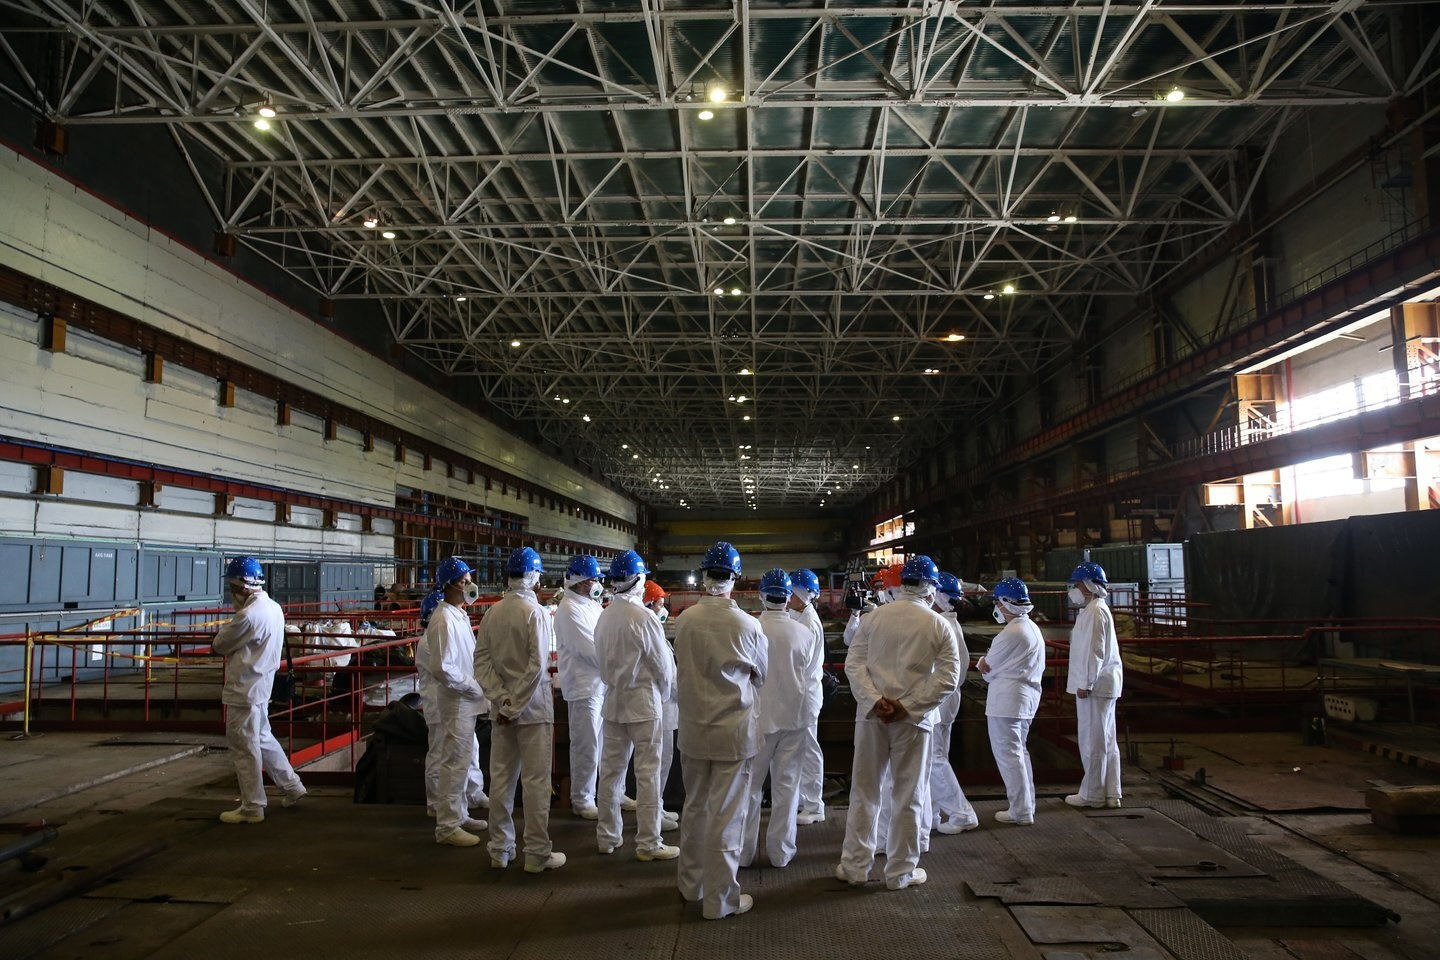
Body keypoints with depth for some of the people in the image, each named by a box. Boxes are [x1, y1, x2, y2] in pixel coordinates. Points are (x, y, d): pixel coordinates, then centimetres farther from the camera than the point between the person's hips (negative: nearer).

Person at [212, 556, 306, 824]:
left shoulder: (247, 615, -23)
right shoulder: (274, 608, 5)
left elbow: (220, 645, -11)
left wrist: (220, 636, 9)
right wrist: (230, 631, -2)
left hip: (244, 689, -9)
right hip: (261, 686, 9)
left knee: (245, 747, 3)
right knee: (263, 738, 22)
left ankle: (252, 807, 13)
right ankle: (292, 786, 30)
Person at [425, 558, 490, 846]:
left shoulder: (460, 614, 10)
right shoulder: (443, 620, -20)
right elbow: (443, 668, -25)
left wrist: (475, 686, 8)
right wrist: (473, 687, -16)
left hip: (466, 701, 10)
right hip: (455, 701, -10)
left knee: (462, 761, 18)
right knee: (455, 763, -2)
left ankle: (459, 815, 31)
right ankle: (447, 827, 8)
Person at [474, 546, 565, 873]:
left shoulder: (493, 613, 1)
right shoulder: (536, 612, -14)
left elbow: (481, 660, -2)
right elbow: (537, 665, -19)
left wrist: (503, 699, -7)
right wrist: (515, 706, -13)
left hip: (502, 705, 5)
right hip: (533, 707, -5)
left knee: (501, 778, 13)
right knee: (536, 781, 3)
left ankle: (500, 850, 23)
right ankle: (537, 855, 10)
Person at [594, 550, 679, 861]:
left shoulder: (605, 616, 2)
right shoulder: (642, 616, -17)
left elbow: (603, 658, 7)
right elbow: (663, 662, -11)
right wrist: (667, 692, 6)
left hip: (614, 699, 7)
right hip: (643, 700, -7)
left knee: (612, 768, 13)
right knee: (648, 772, 1)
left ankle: (607, 836, 23)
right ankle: (648, 843, 7)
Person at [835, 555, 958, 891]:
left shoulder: (875, 616, 1)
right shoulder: (939, 625, -3)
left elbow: (853, 663, -5)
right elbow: (947, 677, -9)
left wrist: (875, 700, -11)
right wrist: (908, 706, -11)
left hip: (872, 713, 2)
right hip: (912, 718, -1)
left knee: (864, 791, 12)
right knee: (908, 796, 10)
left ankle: (855, 866, 19)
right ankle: (900, 871, 19)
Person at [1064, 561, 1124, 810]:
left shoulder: (1095, 611, -15)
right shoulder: (1095, 609, 17)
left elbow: (1094, 651, -20)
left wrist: (1085, 683, -18)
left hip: (1095, 685, -10)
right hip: (1104, 684, 10)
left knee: (1093, 741, -3)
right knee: (1106, 740, 12)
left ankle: (1092, 795, 5)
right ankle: (1110, 794, 17)